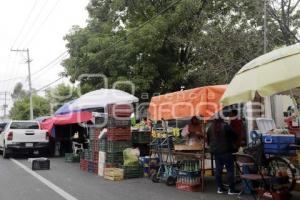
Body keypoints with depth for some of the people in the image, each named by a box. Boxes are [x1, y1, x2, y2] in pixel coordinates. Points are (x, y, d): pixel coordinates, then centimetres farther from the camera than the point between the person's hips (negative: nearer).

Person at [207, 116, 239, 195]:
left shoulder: (210, 127, 6)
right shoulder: (225, 126, -12)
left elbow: (208, 139, 14)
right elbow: (234, 136, -4)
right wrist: (230, 143, 14)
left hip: (215, 151, 6)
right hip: (226, 151, -6)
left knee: (218, 169, 10)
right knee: (230, 170, 0)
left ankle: (220, 188, 15)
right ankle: (231, 189, 1)